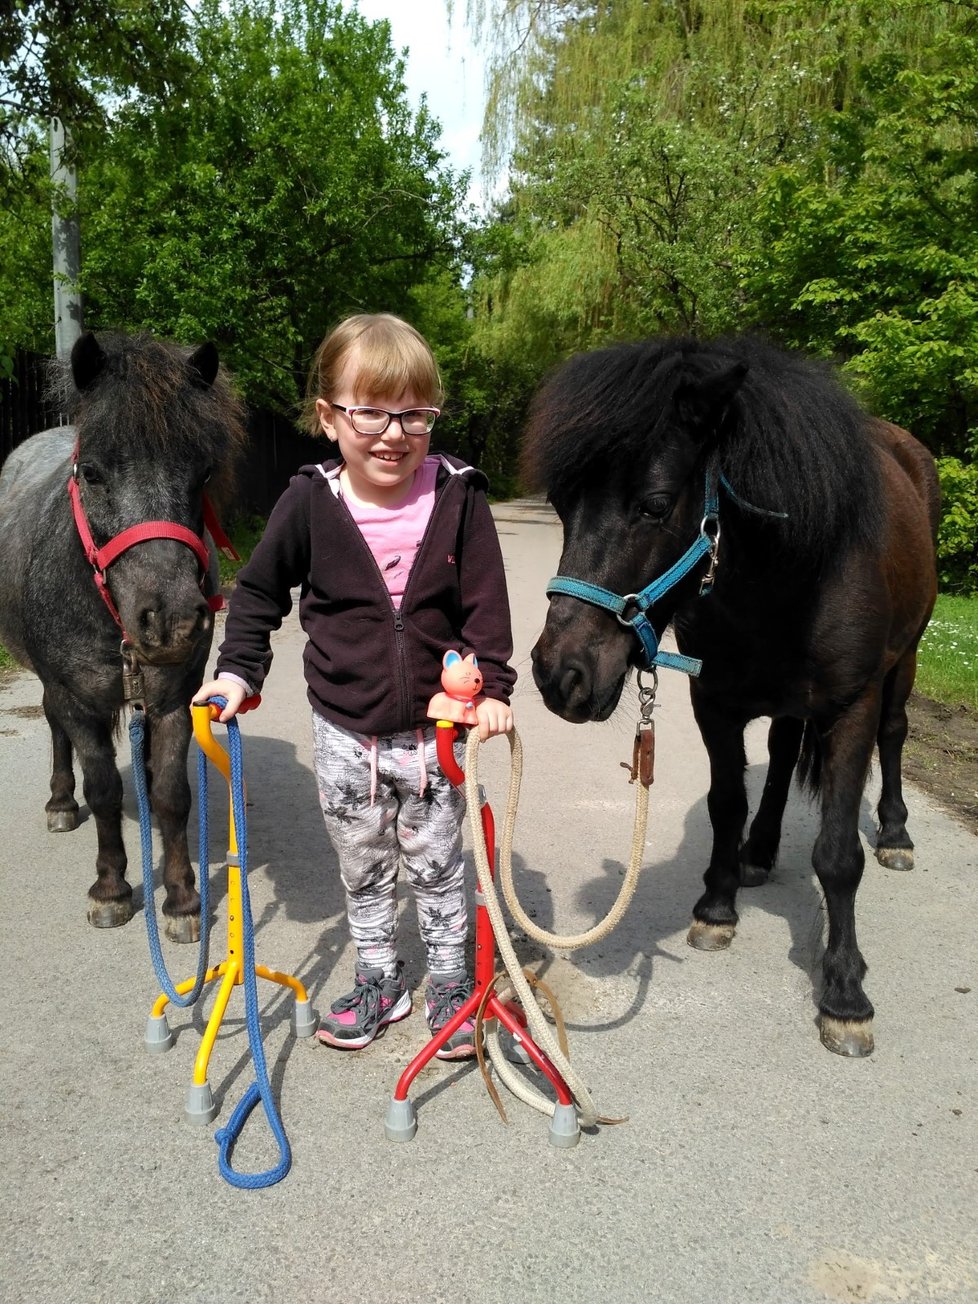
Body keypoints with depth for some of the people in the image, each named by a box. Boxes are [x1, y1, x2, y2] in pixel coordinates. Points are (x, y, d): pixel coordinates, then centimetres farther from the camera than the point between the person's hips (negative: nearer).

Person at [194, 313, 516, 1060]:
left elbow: (486, 603, -7)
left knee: (437, 864, 15)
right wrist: (239, 669, -2)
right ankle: (379, 980, 38)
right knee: (362, 867, 18)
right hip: (344, 731, 2)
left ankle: (450, 983, 35)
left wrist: (493, 687, -13)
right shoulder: (309, 503, -11)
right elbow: (259, 590, 3)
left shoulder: (459, 498, -13)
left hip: (434, 728, -1)